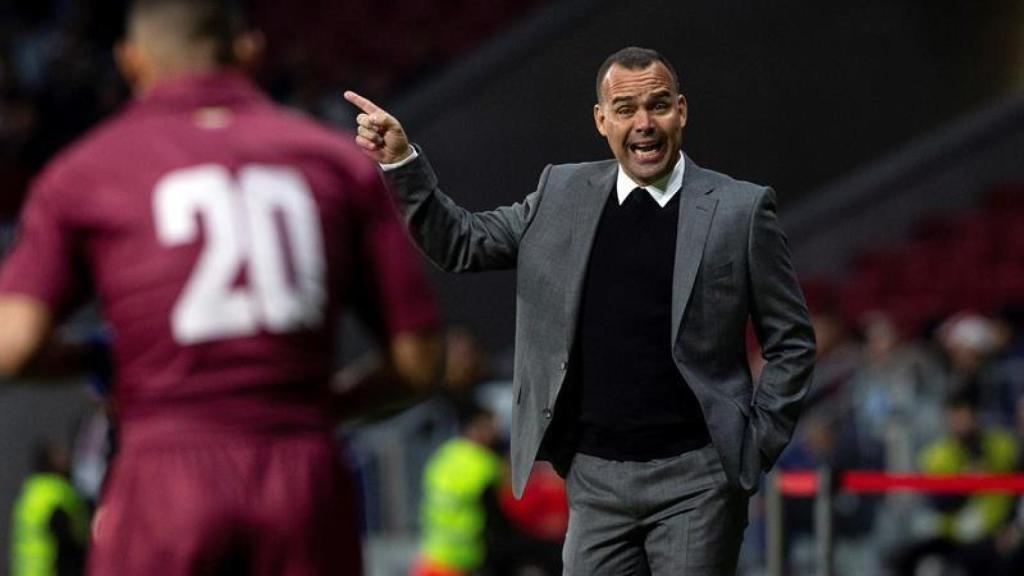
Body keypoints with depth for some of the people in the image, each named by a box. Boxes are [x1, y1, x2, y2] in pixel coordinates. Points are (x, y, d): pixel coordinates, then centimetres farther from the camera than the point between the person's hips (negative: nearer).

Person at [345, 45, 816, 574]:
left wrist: (758, 446, -3)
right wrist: (401, 162, 0)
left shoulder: (739, 210, -1)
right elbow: (461, 245, 12)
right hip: (594, 476, 3)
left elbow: (791, 344, 4)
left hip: (694, 477, -3)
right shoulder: (563, 194, 9)